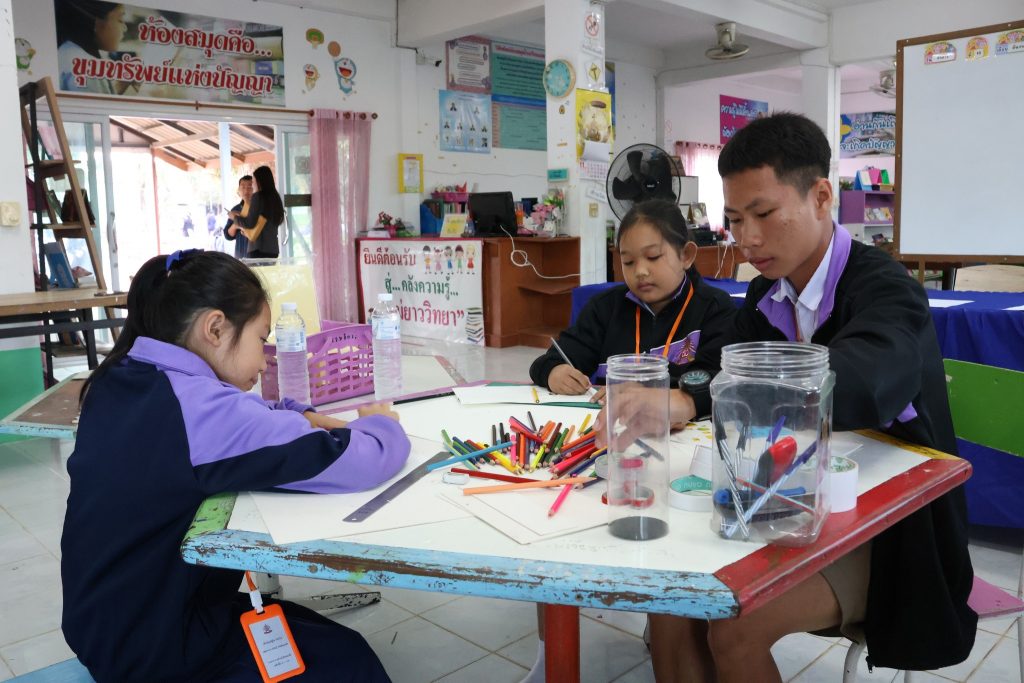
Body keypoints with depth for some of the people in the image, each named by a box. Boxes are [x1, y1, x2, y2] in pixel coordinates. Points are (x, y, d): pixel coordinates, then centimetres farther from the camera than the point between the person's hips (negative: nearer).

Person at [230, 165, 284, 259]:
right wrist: (247, 231, 24)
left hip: (258, 249, -7)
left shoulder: (258, 196, -7)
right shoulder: (275, 197, 13)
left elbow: (250, 223, -10)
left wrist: (235, 217, 6)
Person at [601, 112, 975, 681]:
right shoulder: (763, 298, 5)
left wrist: (692, 401, -51)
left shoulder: (885, 291, -18)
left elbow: (853, 386, -40)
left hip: (887, 533, -5)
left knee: (737, 628, -23)